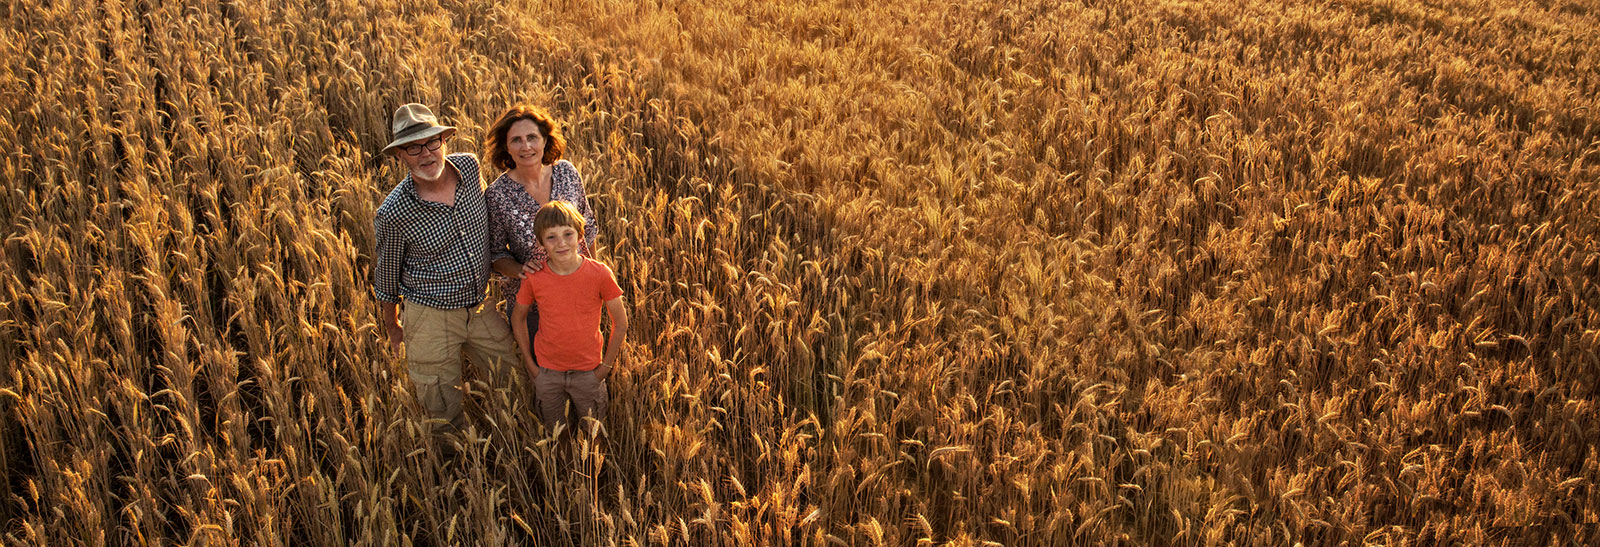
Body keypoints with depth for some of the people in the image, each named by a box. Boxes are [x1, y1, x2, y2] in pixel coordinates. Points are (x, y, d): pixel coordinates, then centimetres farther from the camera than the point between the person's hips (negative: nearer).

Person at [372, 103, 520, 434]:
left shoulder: (469, 167, -9)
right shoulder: (393, 213, -22)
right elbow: (386, 276, -5)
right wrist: (391, 327, 7)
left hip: (482, 306, 5)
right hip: (432, 317, -5)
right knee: (445, 416, 7)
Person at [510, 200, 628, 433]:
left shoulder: (600, 274, -17)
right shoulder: (534, 278, -13)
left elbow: (620, 324, -6)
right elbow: (518, 317, 5)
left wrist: (606, 366, -4)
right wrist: (529, 364, 3)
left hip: (588, 372, -1)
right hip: (547, 372, 1)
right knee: (554, 434, 18)